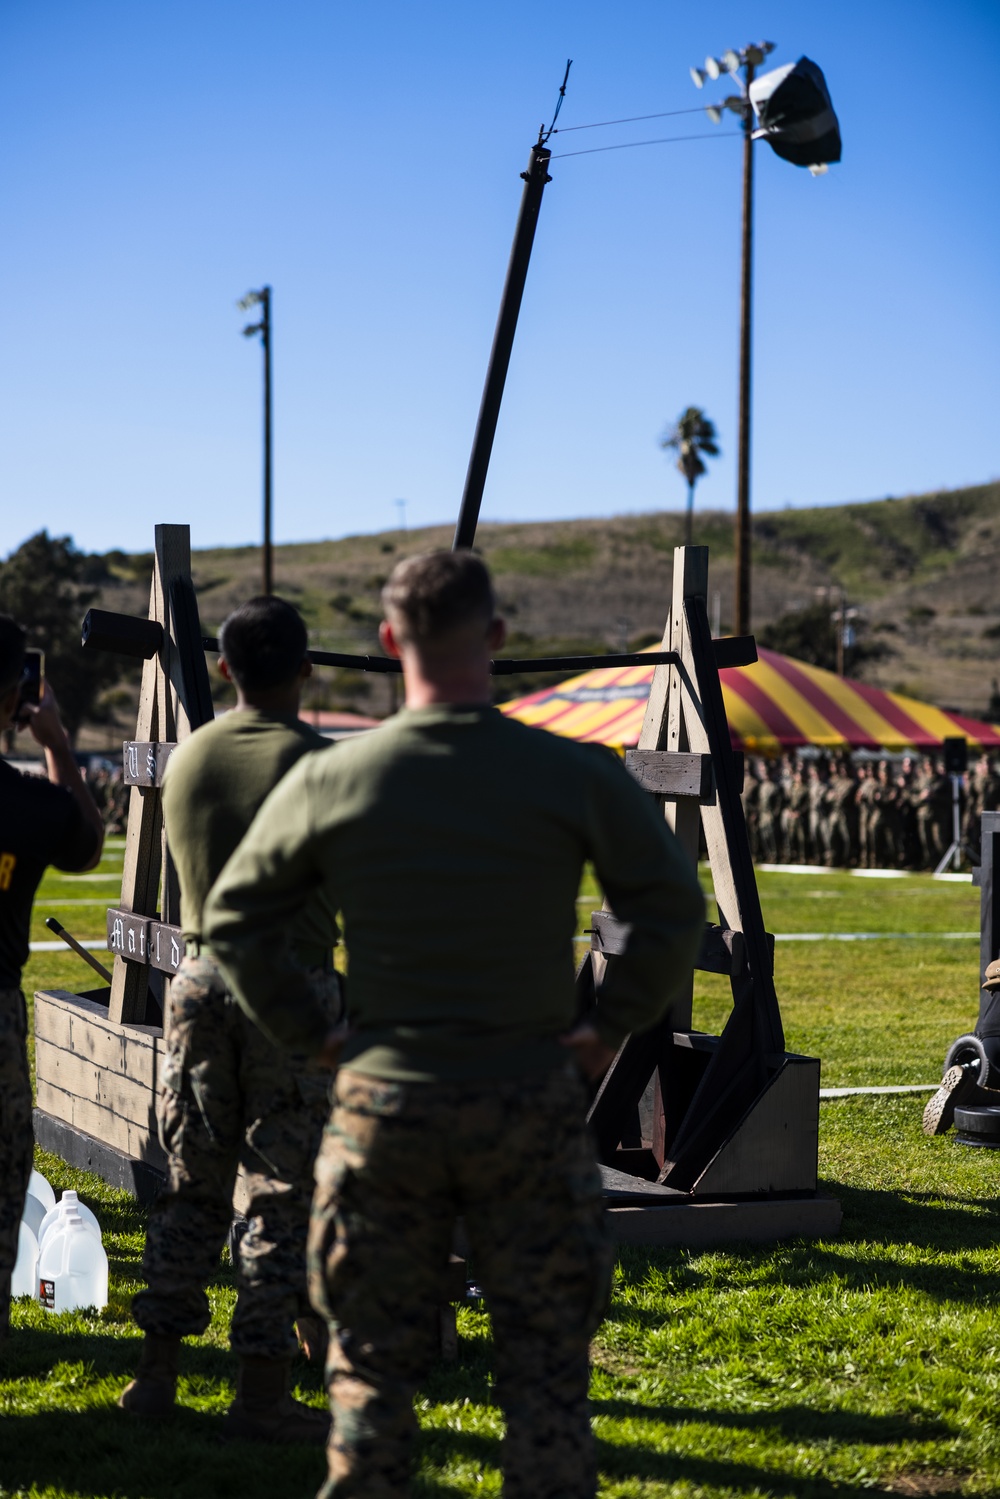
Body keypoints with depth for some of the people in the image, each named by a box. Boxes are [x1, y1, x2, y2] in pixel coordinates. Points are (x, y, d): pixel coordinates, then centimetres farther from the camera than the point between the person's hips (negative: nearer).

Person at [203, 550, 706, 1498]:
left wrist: (306, 1032, 10)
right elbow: (673, 911, -6)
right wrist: (609, 1029, 3)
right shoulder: (575, 776, -8)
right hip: (532, 1103, -1)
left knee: (371, 1367, 12)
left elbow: (231, 918, 4)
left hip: (381, 1101, 1)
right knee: (544, 1367, 9)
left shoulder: (330, 781, -4)